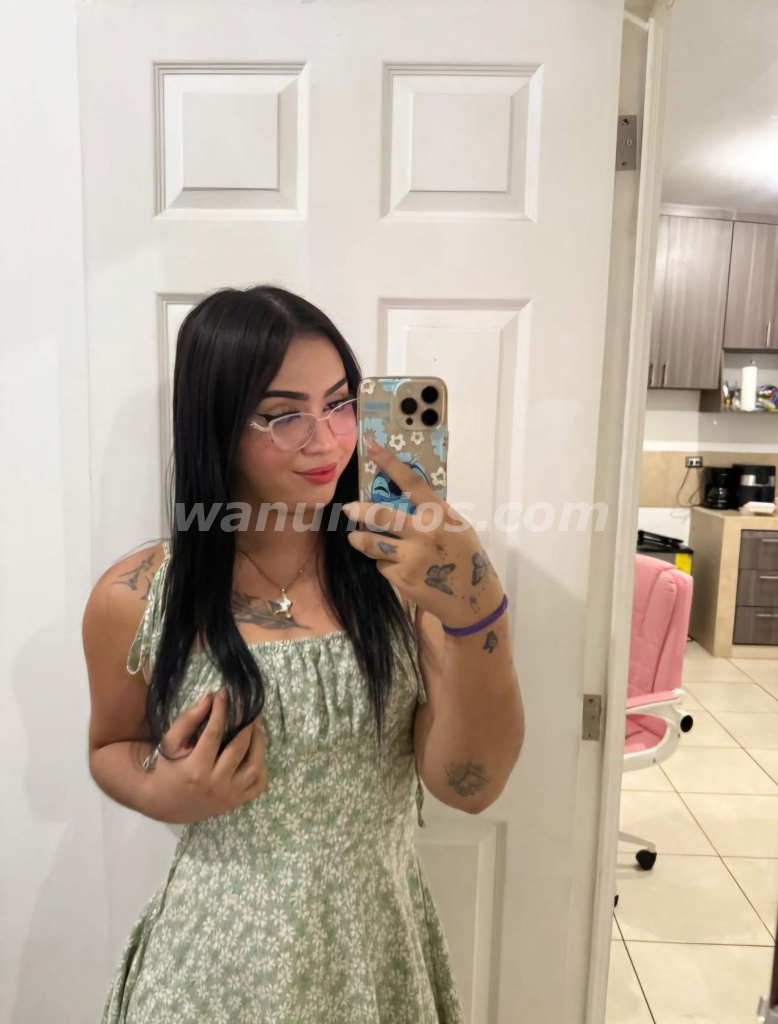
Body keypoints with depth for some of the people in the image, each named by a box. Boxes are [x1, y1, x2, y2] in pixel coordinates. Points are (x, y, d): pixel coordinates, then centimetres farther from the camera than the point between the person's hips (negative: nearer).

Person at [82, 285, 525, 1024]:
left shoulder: (401, 566, -14)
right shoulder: (135, 599, -14)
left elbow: (471, 786, -18)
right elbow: (111, 749, 5)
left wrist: (474, 609, -33)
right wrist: (163, 795, -16)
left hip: (383, 945, 2)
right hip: (224, 956, 0)